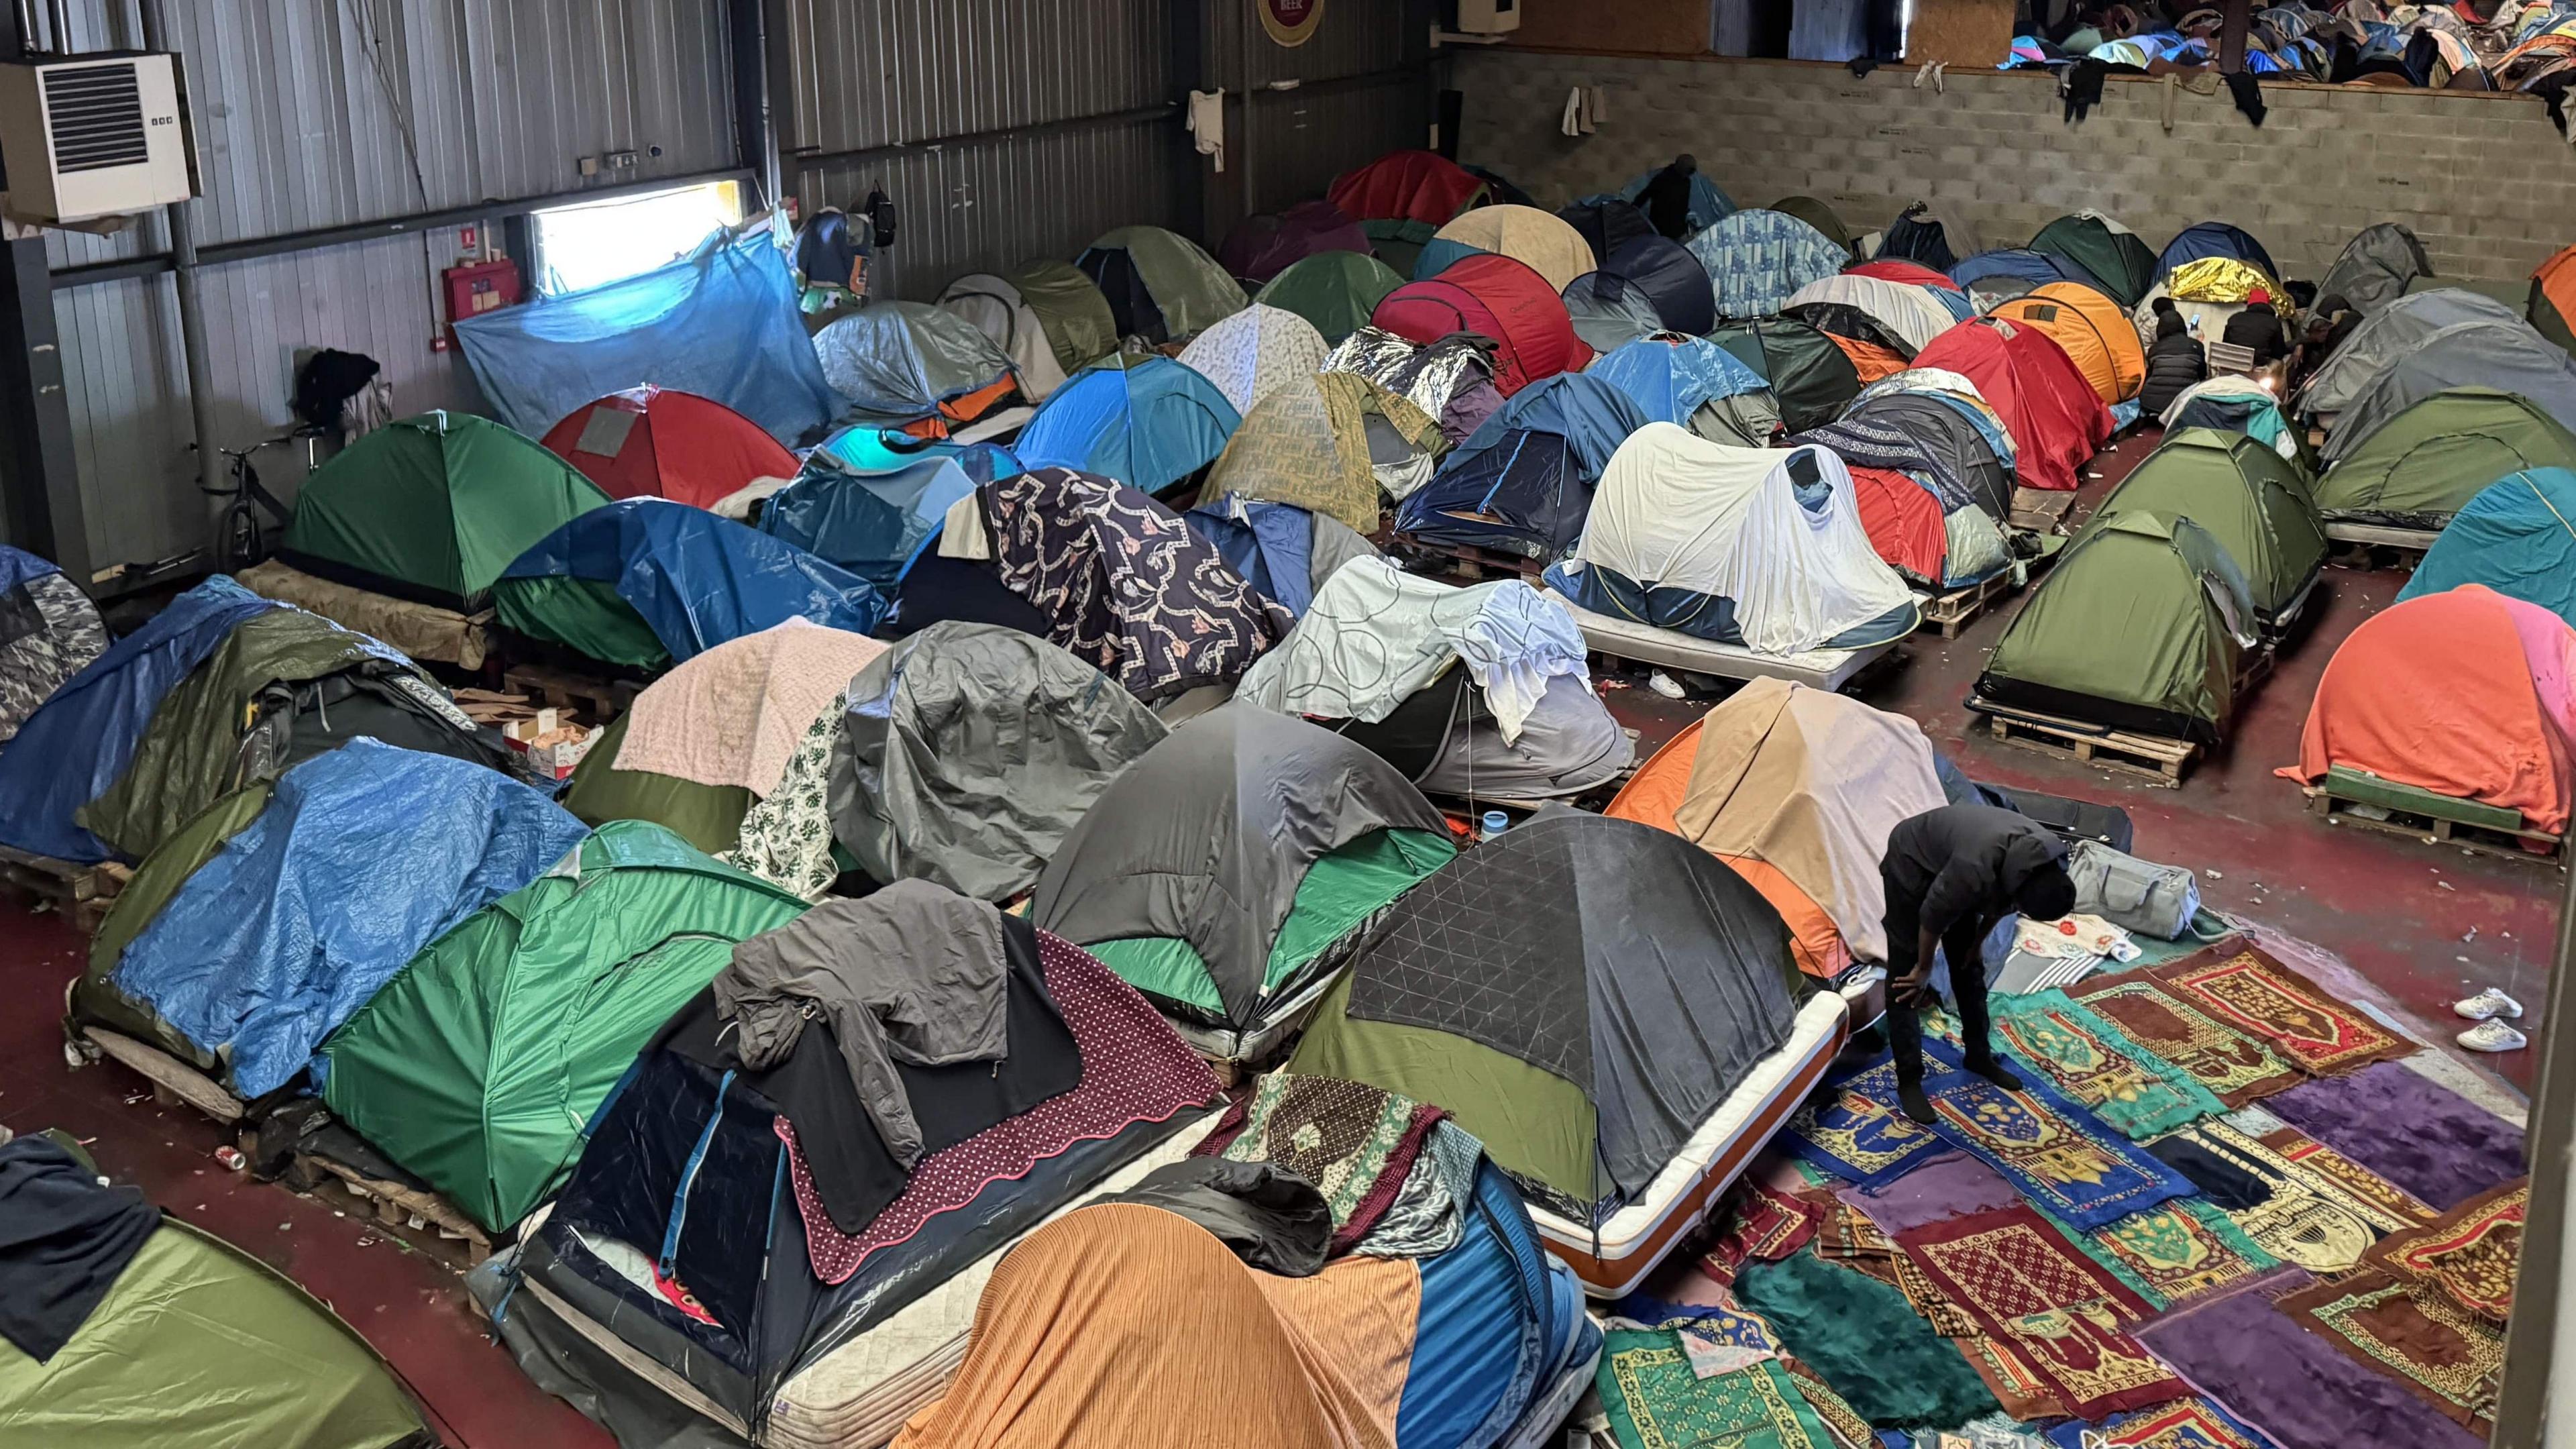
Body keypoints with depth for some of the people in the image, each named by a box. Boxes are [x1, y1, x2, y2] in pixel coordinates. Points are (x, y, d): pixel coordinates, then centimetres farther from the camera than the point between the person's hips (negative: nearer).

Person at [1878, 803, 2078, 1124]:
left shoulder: (2046, 860, -20)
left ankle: (1979, 1056, 31)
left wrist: (1978, 943, 13)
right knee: (1906, 974, -6)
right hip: (1912, 865, -7)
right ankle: (1908, 1080, 2)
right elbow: (1932, 916, -25)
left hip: (1949, 864, 7)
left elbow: (2001, 900, 2)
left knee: (1969, 967, 14)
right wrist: (1923, 970, -10)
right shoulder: (1976, 869, -43)